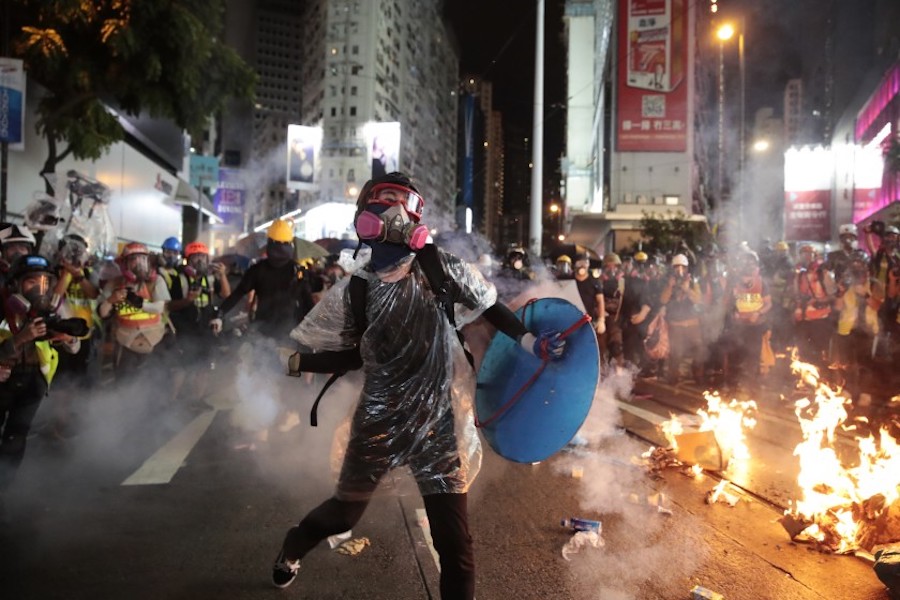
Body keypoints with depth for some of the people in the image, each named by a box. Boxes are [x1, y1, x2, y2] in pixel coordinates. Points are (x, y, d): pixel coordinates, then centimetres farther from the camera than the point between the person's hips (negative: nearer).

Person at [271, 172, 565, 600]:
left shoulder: (438, 267, -6)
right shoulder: (355, 292, -6)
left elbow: (489, 308, 6)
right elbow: (350, 355, 3)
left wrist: (531, 342, -2)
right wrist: (297, 362, -12)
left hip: (439, 424, 0)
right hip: (380, 423, 1)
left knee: (453, 540, -1)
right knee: (345, 513, 20)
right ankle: (292, 545, 54)